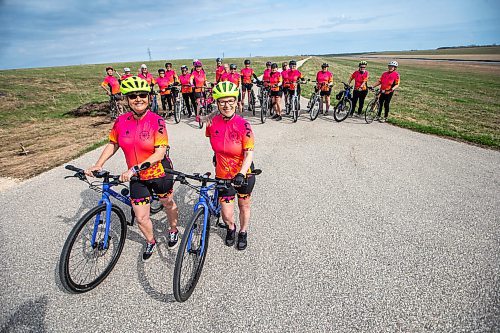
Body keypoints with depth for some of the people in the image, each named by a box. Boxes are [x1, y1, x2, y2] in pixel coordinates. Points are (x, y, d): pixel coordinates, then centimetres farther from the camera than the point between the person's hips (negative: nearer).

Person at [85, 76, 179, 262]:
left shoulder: (156, 121, -19)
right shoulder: (121, 121, -6)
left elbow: (160, 152, -25)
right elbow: (113, 144, 8)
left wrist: (135, 168, -31)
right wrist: (98, 165, -3)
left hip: (160, 172, -3)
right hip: (137, 177, 3)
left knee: (168, 204, 20)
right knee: (141, 217, 7)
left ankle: (173, 230, 50)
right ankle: (150, 243, 37)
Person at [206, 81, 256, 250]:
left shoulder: (243, 124, -18)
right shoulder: (212, 123, -10)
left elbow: (249, 154, -21)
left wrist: (241, 174, -33)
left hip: (243, 174, -1)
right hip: (223, 175, 2)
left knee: (244, 205, 18)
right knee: (227, 214, 4)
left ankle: (243, 232, 46)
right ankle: (230, 228, 41)